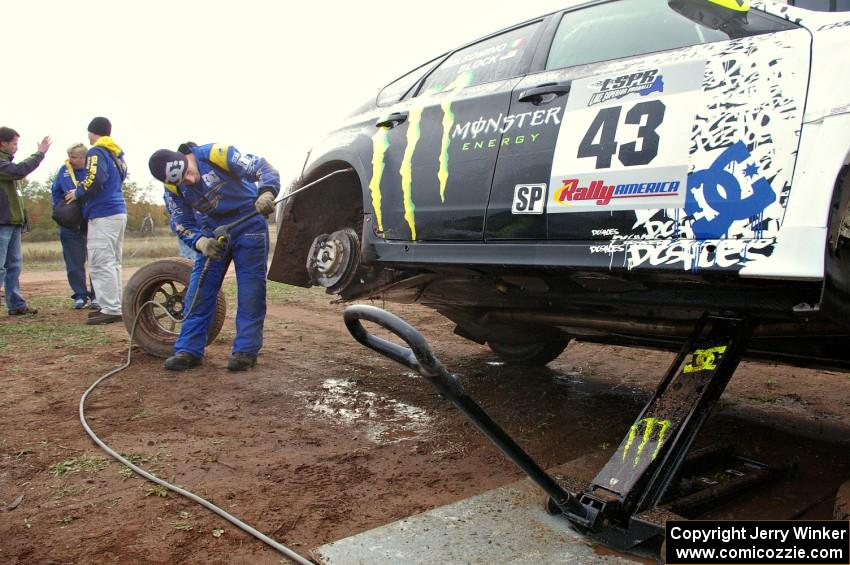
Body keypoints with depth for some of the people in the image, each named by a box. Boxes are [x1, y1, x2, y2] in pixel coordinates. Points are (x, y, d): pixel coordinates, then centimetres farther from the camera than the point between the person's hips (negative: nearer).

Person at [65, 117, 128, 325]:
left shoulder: (96, 152, -7)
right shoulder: (117, 153, 19)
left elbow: (95, 179, -22)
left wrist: (77, 193, -5)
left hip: (103, 214, -9)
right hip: (118, 211, 9)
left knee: (101, 263, -9)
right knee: (112, 262, 13)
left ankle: (111, 310, -12)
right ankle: (113, 305, 16)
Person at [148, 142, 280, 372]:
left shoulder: (217, 154, -24)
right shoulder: (172, 187, -9)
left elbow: (262, 168, -26)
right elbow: (181, 224, -3)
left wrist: (265, 193, -47)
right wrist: (200, 242, -24)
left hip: (248, 225, -4)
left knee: (250, 290, -6)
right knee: (199, 290, -1)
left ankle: (245, 350, -1)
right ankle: (189, 350, 5)